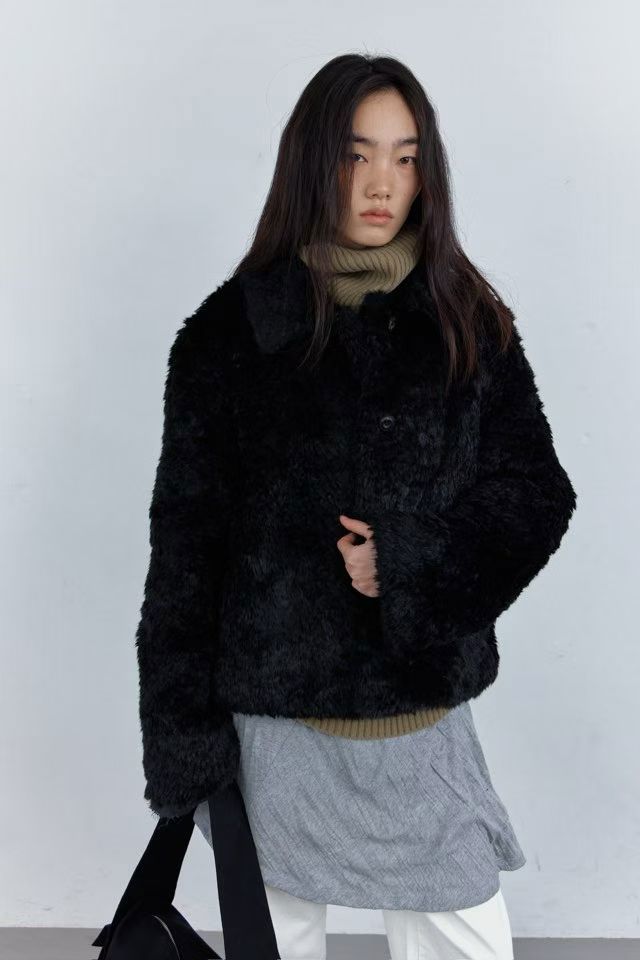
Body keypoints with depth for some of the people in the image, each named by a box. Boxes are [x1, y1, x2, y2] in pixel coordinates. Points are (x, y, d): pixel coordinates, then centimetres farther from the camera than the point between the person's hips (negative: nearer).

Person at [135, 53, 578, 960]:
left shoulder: (470, 325, 1)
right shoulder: (231, 331, -3)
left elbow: (539, 493, 2)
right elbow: (185, 540, -2)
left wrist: (411, 562, -15)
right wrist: (180, 731, -3)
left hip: (424, 709, 1)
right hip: (275, 711, -1)